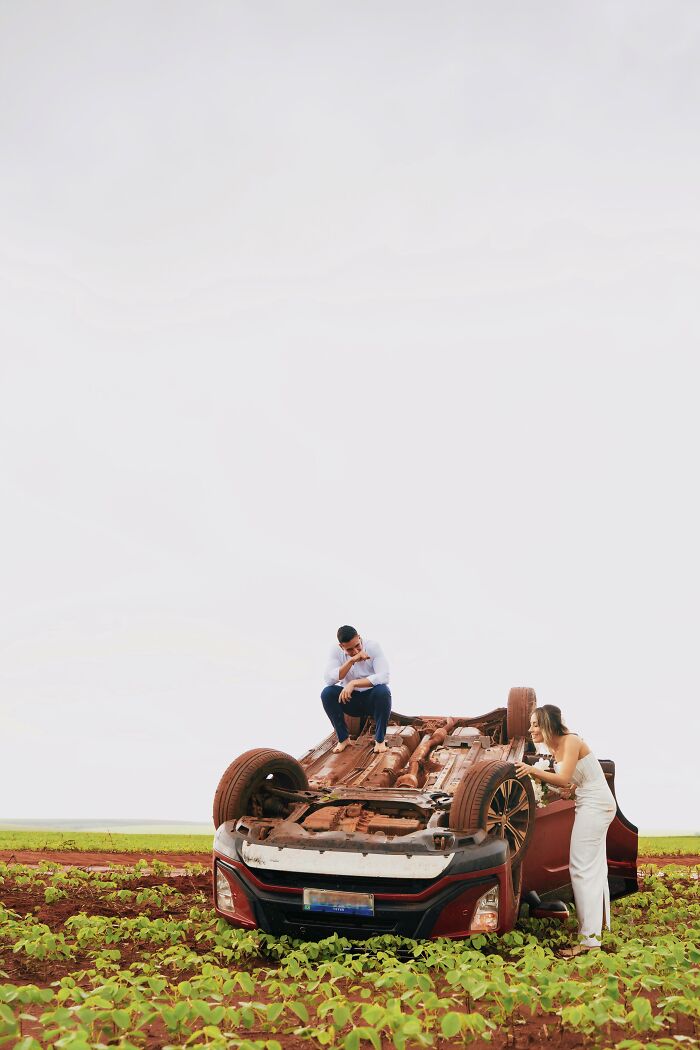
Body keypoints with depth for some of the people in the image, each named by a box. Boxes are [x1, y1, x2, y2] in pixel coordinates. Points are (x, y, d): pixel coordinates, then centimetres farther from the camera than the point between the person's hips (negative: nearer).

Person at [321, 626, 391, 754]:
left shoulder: (373, 647, -17)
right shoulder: (336, 651, -11)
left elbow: (384, 677, -29)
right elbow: (329, 680, -23)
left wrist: (354, 683, -37)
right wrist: (351, 661, -32)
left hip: (373, 699, -2)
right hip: (350, 699, 2)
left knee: (383, 691, -35)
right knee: (327, 693, -25)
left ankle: (380, 739, -17)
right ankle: (343, 738, -9)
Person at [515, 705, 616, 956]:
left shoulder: (570, 742, -16)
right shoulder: (556, 747, 10)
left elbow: (564, 779, -26)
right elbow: (566, 782, 8)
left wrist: (534, 770, -35)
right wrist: (537, 774, 0)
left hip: (595, 806, -10)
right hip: (595, 806, 10)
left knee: (581, 868, -12)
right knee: (595, 867, 19)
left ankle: (590, 938, -12)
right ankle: (601, 923, 31)